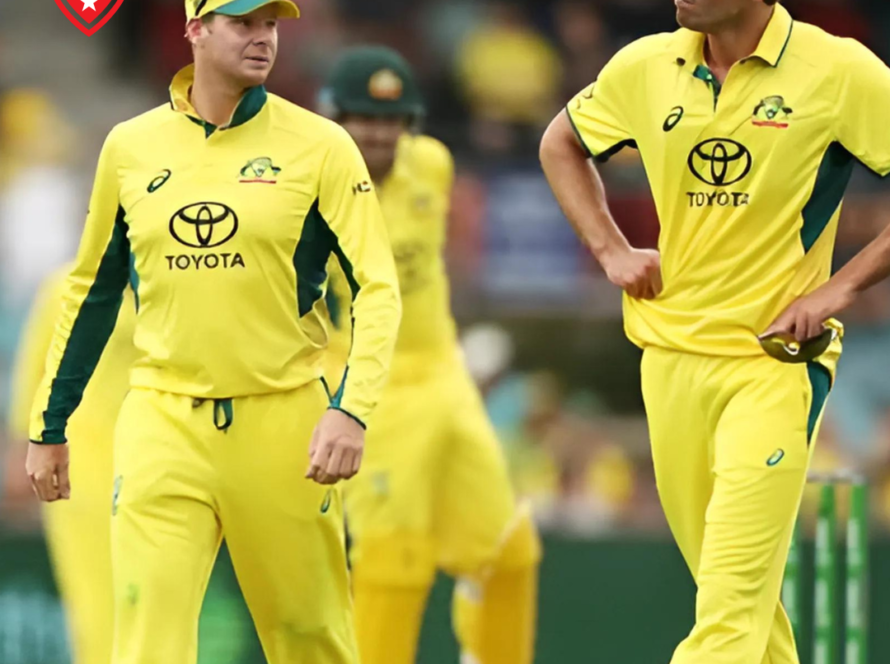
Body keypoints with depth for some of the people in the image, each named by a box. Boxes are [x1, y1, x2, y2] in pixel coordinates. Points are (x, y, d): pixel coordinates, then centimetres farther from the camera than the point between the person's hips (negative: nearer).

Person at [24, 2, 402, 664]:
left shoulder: (320, 145, -1)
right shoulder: (131, 146, 8)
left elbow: (377, 288, -6)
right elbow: (91, 292, 17)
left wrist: (351, 409, -21)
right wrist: (49, 427, 18)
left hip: (283, 422, -2)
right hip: (162, 422, 2)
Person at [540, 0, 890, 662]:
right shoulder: (645, 67, 4)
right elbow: (561, 144, 24)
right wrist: (612, 250, 10)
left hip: (778, 360, -5)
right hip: (672, 352, 5)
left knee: (735, 595, -14)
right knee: (736, 587, 11)